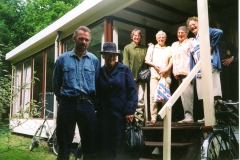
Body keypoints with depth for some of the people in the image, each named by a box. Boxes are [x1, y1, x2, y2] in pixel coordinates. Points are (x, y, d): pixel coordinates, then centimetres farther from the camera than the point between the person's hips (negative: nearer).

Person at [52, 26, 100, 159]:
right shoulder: (62, 59, 5)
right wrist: (62, 100, 12)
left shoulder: (94, 60, 7)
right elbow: (56, 84, 10)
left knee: (90, 143, 8)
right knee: (64, 144, 10)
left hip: (87, 105, 1)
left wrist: (91, 101, 7)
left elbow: (97, 84, 8)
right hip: (67, 104, 0)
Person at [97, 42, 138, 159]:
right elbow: (96, 93, 9)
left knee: (120, 147, 7)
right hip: (103, 116, 2)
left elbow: (132, 91, -3)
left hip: (121, 115, -2)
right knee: (104, 146, 7)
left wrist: (129, 111, -10)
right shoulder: (99, 72, 9)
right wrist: (95, 111, 2)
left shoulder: (124, 70, 0)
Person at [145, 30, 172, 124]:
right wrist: (154, 65, -6)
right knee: (153, 95, -9)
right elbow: (147, 60, 12)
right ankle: (153, 117, -8)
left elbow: (171, 62, 8)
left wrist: (166, 69, -9)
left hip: (166, 75, 0)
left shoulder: (169, 49, 18)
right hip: (154, 74, 0)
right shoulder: (152, 47, 20)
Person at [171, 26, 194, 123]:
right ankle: (187, 116, 6)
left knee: (187, 93, -17)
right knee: (183, 95, 3)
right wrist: (174, 71, 13)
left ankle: (188, 115, -16)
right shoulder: (174, 45, 24)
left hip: (187, 72, -6)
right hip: (178, 73, 6)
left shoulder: (190, 43, 4)